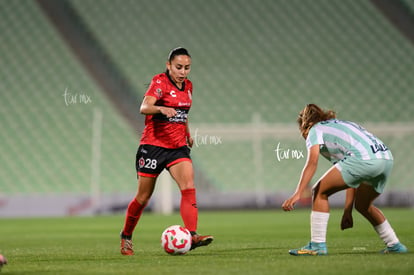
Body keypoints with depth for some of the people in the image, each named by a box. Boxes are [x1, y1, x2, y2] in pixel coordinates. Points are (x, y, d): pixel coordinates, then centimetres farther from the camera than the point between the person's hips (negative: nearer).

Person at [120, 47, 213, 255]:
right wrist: (161, 109, -47)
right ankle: (126, 236, 24)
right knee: (143, 197, 4)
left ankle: (192, 236, -26)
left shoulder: (187, 86, 10)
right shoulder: (160, 82, -11)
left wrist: (188, 133, 26)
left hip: (178, 147, 5)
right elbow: (144, 108, -29)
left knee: (189, 187, -18)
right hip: (153, 145, -5)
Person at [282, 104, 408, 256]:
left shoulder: (315, 130, 16)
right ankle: (395, 245, 34)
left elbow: (312, 162, -4)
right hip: (387, 159, 8)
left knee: (320, 192, 7)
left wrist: (297, 193, -11)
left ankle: (317, 245, 3)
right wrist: (348, 212, 33)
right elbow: (351, 177, 34)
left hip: (363, 158, -8)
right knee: (363, 206, 29)